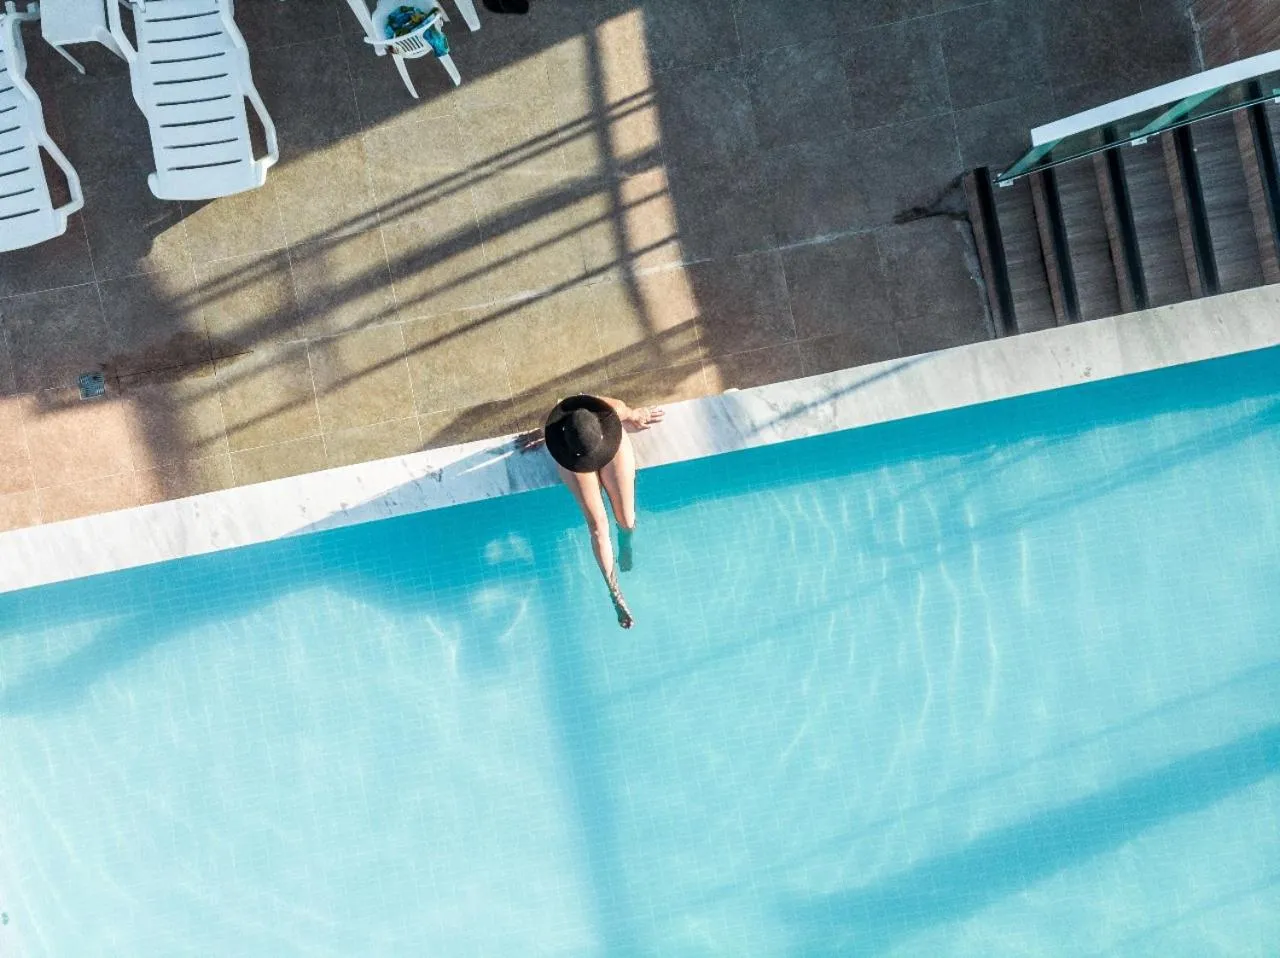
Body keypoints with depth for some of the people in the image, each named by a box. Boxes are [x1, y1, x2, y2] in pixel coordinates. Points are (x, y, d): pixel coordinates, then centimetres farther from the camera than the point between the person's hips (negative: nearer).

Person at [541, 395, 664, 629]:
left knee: (627, 522, 2)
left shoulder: (610, 411, -41)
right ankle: (616, 596, 2)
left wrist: (632, 415, 8)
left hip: (614, 447, 1)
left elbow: (623, 407, -15)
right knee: (598, 526, -10)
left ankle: (625, 541, 42)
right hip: (572, 460, -1)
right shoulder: (552, 431, -39)